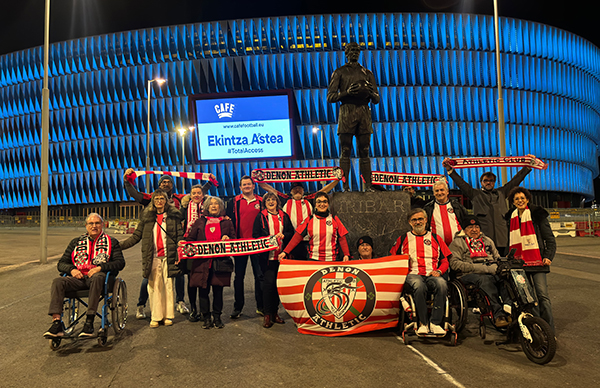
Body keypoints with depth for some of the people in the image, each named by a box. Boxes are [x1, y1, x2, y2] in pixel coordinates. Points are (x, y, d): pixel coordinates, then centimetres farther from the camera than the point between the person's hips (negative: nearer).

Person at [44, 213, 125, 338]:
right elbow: (61, 263, 20)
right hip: (78, 277, 4)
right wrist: (72, 269, -4)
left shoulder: (112, 242, 14)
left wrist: (100, 267, -14)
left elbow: (120, 263, 2)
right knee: (58, 282, -26)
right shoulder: (76, 242, 23)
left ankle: (89, 322, -38)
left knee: (97, 278, -39)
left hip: (99, 275, -3)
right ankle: (57, 323, -31)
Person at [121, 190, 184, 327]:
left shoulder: (174, 216, 6)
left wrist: (178, 255, -5)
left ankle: (168, 315, 13)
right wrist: (120, 245, 0)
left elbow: (179, 237, 4)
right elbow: (136, 236, 11)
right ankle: (156, 317, 12)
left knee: (168, 285, 2)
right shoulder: (147, 217, 11)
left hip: (168, 257, -1)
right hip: (152, 258, 2)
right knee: (154, 286, 2)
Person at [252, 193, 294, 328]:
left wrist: (283, 235, -7)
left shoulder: (284, 216, 14)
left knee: (278, 283, 5)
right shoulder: (260, 217, 6)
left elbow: (291, 233, 14)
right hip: (267, 255, -3)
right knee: (269, 282, -8)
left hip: (282, 255, 3)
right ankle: (267, 314, 1)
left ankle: (274, 312, 18)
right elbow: (255, 235, 2)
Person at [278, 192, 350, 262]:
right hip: (313, 259, 0)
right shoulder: (309, 221, 4)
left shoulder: (335, 219, 5)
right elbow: (297, 237, -1)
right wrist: (285, 252, -10)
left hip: (331, 259, 0)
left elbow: (342, 238, 3)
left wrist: (346, 254, -12)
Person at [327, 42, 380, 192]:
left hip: (364, 113, 3)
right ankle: (345, 186, -5)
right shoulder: (339, 72, 12)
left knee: (364, 152, 0)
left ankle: (368, 186, 1)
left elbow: (377, 99, 18)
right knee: (345, 151, -6)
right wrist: (347, 92, -12)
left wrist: (371, 92, -5)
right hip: (347, 112, -2)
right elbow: (330, 97, 3)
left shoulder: (367, 73, 21)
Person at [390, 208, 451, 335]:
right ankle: (423, 323, -23)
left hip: (432, 274, 2)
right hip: (413, 274, -1)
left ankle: (435, 323, -26)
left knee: (442, 284, -34)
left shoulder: (435, 238, 21)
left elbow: (445, 261, 18)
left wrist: (439, 271, -2)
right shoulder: (403, 239, 19)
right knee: (419, 286, -38)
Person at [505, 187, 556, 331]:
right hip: (519, 263, 4)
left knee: (542, 294, -9)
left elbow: (550, 239, 1)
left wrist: (548, 257, -10)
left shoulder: (537, 215, 0)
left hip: (536, 261, -4)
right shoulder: (511, 218, 13)